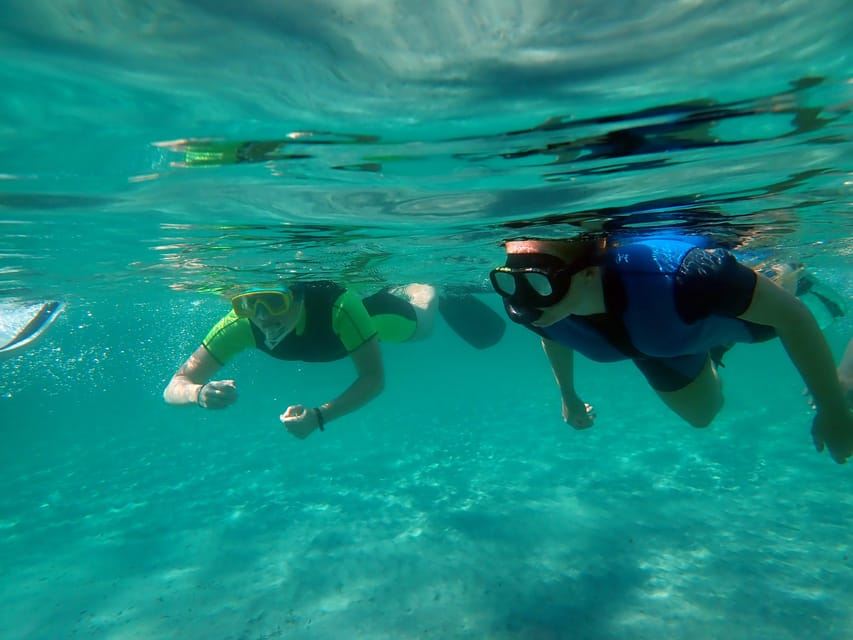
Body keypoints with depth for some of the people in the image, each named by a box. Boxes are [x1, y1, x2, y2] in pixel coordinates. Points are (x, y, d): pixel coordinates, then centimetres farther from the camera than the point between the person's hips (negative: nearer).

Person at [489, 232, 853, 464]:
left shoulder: (668, 273, -51)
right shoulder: (524, 308, -37)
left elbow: (789, 313, -32)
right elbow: (552, 336, -9)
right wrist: (568, 397, 6)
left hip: (721, 302, -2)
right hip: (656, 337, 3)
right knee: (701, 414, 29)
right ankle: (715, 347, 51)